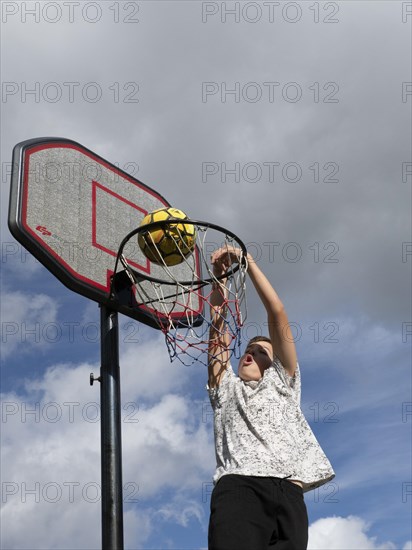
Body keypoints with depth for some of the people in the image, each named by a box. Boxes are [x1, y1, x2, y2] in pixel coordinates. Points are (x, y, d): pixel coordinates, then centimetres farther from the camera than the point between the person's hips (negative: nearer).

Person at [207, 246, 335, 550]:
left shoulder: (282, 383, 31)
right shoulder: (226, 388, 34)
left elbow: (277, 314, 24)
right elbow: (218, 328, 24)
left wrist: (248, 262, 23)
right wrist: (219, 277, 19)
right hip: (237, 484, -1)